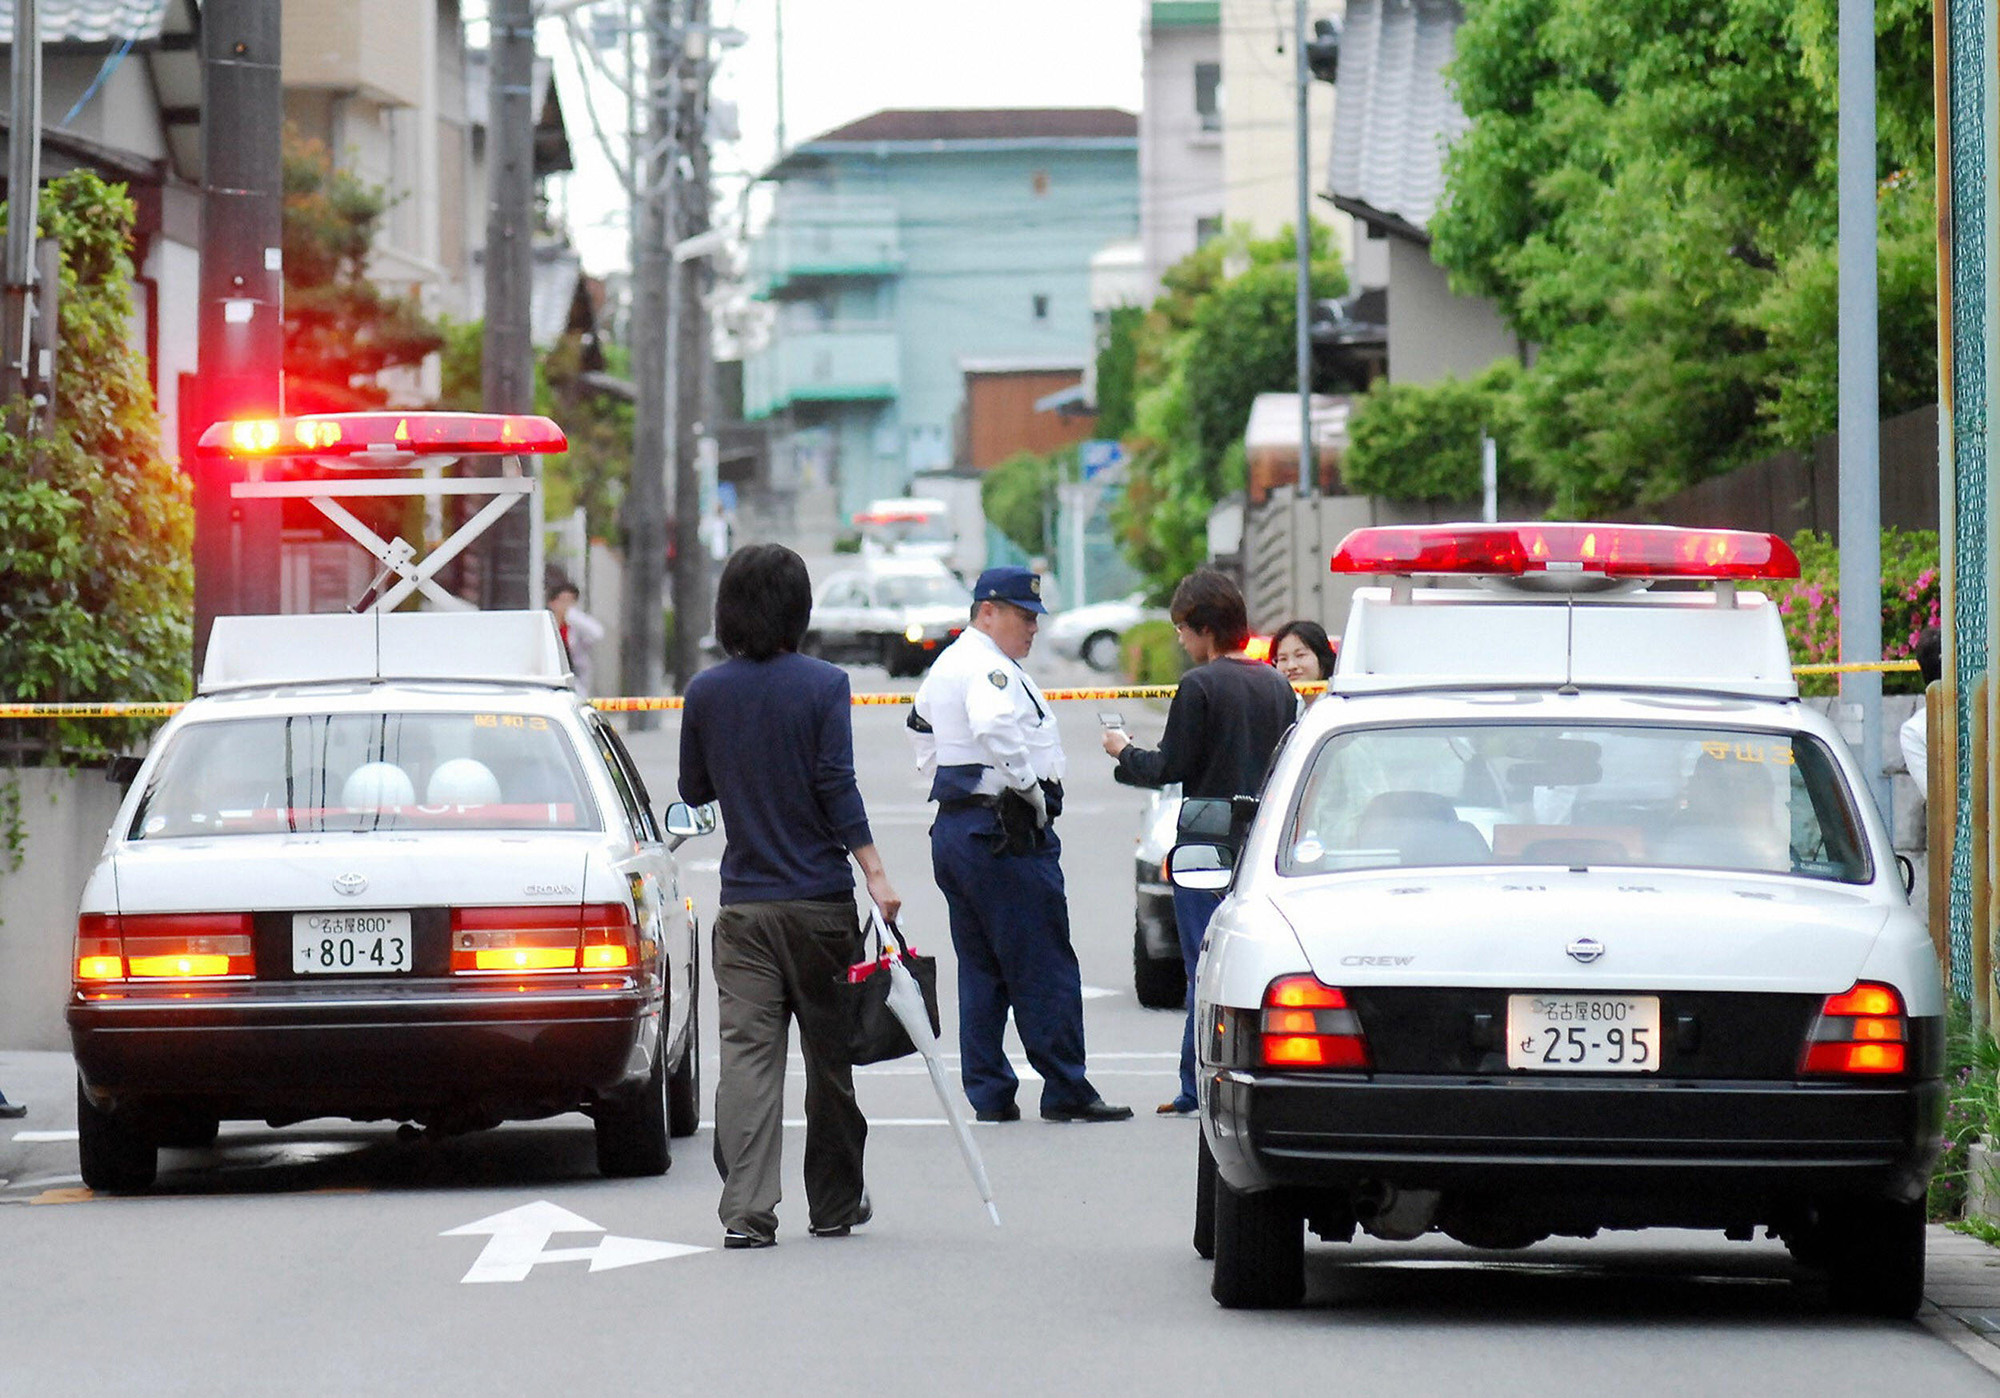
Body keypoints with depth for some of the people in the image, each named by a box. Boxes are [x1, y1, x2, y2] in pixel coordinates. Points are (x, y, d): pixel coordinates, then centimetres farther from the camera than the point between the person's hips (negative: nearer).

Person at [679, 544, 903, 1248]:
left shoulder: (706, 693, 1)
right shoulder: (822, 685, -7)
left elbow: (694, 791, 11)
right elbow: (838, 788, -13)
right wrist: (875, 874, -12)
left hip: (744, 902, 2)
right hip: (819, 899, -2)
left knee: (747, 1054, -2)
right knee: (830, 1055, 11)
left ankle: (745, 1210, -15)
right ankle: (834, 1203, 22)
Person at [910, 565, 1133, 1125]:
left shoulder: (945, 666, 17)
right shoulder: (990, 668, -15)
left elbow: (924, 730, 28)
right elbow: (995, 729, -33)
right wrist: (1031, 788, -22)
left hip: (951, 826, 10)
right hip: (1005, 834, -10)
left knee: (980, 971, 12)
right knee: (1044, 968, -6)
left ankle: (988, 1094, 12)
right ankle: (1065, 1091, -4)